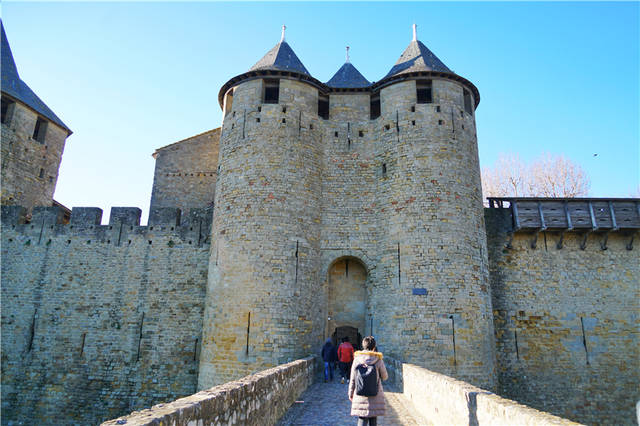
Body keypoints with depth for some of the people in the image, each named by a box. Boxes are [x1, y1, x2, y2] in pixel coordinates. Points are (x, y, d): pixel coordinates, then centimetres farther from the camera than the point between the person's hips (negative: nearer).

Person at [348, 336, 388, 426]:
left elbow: (353, 379, 0)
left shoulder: (357, 359, -5)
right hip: (375, 396, 0)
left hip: (360, 396, 0)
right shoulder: (378, 360, -8)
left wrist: (351, 393, 11)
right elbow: (385, 377, 4)